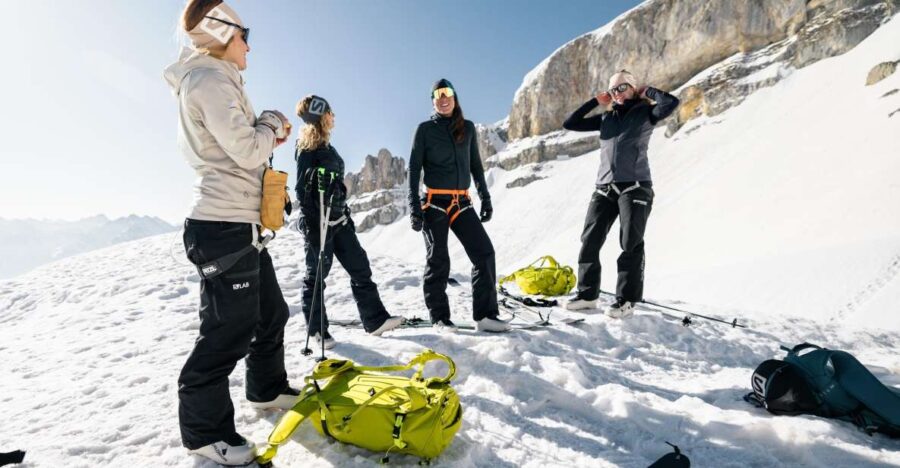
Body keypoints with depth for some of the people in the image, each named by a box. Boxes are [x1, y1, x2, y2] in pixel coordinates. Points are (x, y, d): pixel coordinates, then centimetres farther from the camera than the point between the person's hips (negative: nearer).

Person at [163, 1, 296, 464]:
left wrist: (268, 132, 9)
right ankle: (204, 429, 15)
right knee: (229, 330, -2)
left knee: (270, 312, 19)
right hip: (225, 227, -11)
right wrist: (272, 124, 1)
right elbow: (247, 149, -18)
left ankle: (267, 388, 37)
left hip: (240, 226, 11)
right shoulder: (210, 80, -10)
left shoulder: (214, 82, 22)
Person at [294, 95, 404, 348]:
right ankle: (316, 328, 18)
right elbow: (303, 190, -15)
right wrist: (312, 229, -19)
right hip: (318, 222, -9)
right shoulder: (307, 149, -10)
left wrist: (346, 215, 21)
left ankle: (375, 320, 10)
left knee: (360, 267, 5)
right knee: (316, 275, 3)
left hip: (338, 220, 9)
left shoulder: (326, 147, 16)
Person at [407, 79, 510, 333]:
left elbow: (476, 166, 17)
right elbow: (414, 168, 0)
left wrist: (485, 198, 10)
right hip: (434, 203, -3)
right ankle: (439, 317, 13)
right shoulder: (425, 129, 3)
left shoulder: (468, 128, 13)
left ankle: (485, 314, 1)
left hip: (462, 202, 4)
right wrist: (414, 206, -9)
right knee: (438, 260, 0)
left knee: (484, 252, -6)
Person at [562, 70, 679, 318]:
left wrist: (647, 92, 4)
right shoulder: (606, 118, 18)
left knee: (630, 244, -4)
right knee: (590, 240, 0)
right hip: (605, 188, 5)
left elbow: (671, 103, -13)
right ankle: (587, 294, 11)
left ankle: (626, 300, 4)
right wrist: (595, 101, 14)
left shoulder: (644, 113, 7)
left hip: (635, 187, -4)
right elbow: (569, 123, 16)